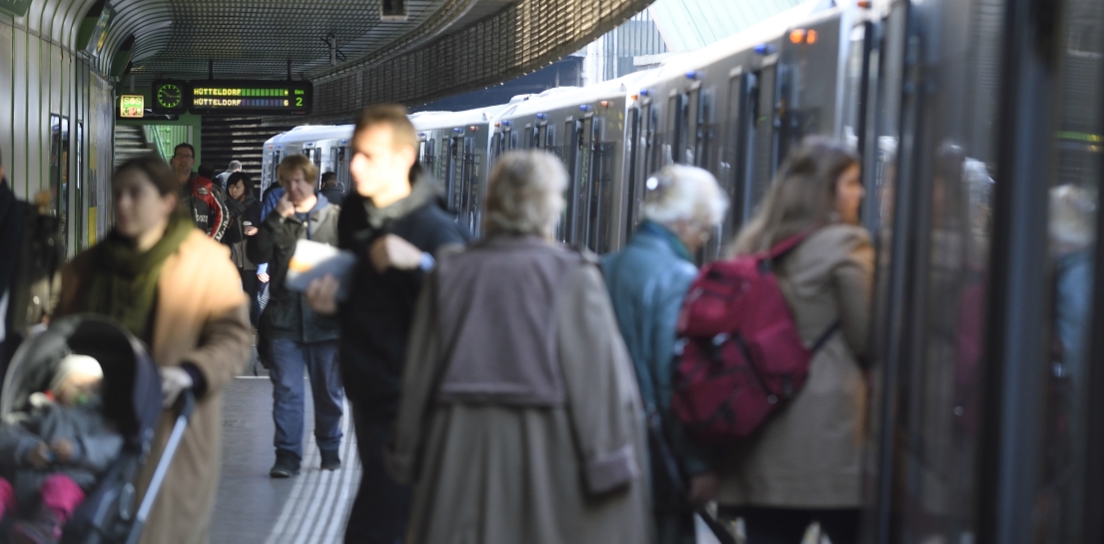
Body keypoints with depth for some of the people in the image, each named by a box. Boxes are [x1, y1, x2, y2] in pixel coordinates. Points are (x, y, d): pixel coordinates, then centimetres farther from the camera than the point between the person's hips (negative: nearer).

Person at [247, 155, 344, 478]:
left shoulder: (335, 217, 4)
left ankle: (330, 451, 24)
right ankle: (287, 456, 0)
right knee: (286, 390, -3)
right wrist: (278, 218, -10)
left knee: (329, 390, 10)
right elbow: (257, 254, -5)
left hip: (325, 318, -1)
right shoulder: (276, 220, 8)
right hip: (285, 318, 1)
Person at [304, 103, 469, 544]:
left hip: (406, 404, -8)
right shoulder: (353, 214, 9)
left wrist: (418, 264, -32)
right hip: (366, 392, 8)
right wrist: (330, 301, 3)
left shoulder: (436, 230, -15)